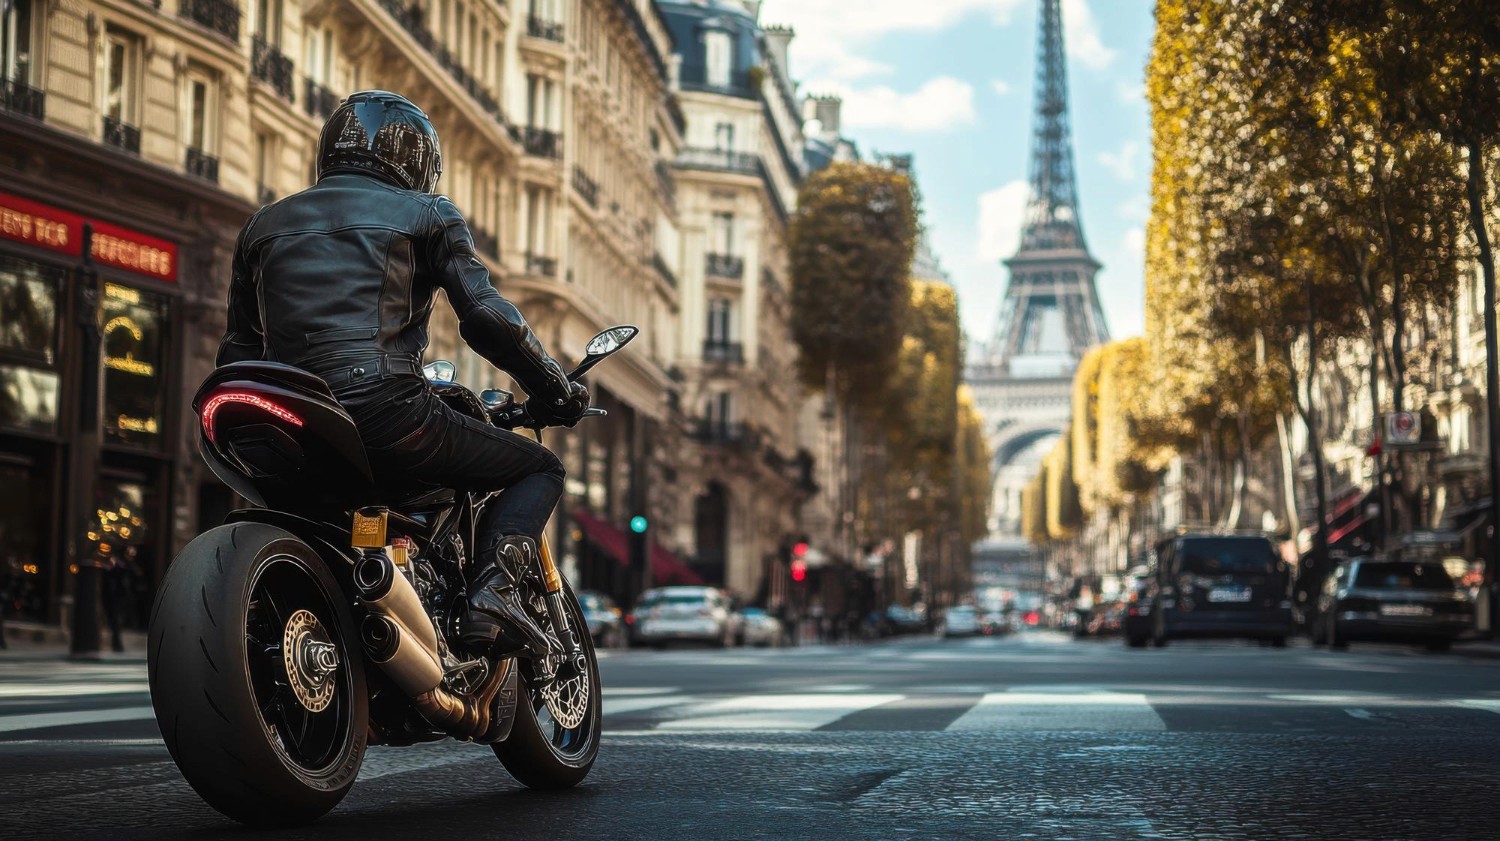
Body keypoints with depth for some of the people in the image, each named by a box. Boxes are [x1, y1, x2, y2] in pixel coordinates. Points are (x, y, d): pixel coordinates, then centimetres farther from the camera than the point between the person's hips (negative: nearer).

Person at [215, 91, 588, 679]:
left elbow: (238, 351, 26)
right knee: (539, 469, 10)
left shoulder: (265, 223, 25)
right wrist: (555, 389, 10)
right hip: (384, 409, -5)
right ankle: (493, 589, -14)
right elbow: (485, 317, -1)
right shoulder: (425, 214, 11)